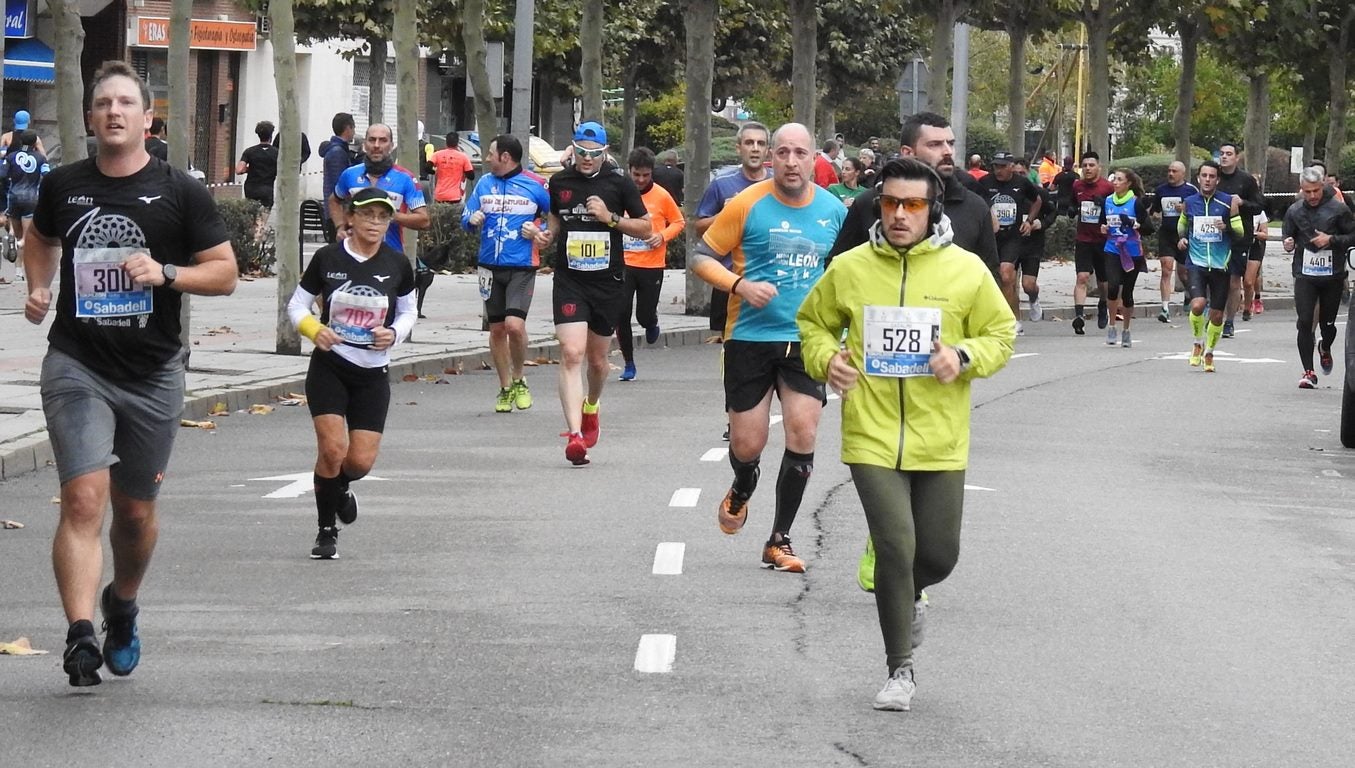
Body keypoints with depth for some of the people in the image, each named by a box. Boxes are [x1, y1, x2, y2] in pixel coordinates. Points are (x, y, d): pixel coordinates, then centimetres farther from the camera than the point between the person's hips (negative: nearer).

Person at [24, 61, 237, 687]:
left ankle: (123, 605, 42)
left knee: (136, 511, 14)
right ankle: (80, 636, -26)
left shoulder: (180, 193, -2)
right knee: (83, 499, -17)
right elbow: (42, 236, 27)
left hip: (153, 374, 1)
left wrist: (165, 274, -17)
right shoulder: (63, 186, 4)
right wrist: (38, 288, 8)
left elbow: (225, 273, 0)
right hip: (76, 367, -1)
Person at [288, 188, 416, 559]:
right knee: (332, 449, -16)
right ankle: (327, 531, 2)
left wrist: (395, 333, -9)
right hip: (329, 368, -2)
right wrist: (315, 329, -16)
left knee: (361, 461, -5)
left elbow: (408, 312, 12)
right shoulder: (327, 259, -6)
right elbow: (297, 304, 3)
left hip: (373, 374, 2)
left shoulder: (397, 265, -1)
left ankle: (338, 488, 34)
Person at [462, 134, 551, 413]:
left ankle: (519, 380, 4)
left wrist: (544, 234, -8)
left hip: (522, 267, -4)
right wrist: (472, 219, -12)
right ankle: (505, 389, 21)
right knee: (497, 329, 8)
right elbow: (466, 218, 9)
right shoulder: (484, 183, 9)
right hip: (490, 266, 4)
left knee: (514, 325, -19)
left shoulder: (534, 186, -1)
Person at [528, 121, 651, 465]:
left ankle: (591, 408, 47)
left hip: (608, 281, 0)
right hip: (569, 280, 0)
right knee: (571, 353, -17)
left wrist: (611, 218, -11)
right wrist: (547, 234, 3)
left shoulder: (619, 185, 0)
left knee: (597, 358, 14)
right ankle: (574, 434, -25)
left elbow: (646, 229, 3)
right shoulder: (559, 182, 6)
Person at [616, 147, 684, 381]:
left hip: (652, 266, -1)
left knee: (645, 316, -1)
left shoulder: (661, 196, -3)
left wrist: (663, 236, -10)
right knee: (621, 315, -6)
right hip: (624, 263, 1)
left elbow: (678, 222, 8)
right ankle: (629, 364, 10)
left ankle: (652, 324, 38)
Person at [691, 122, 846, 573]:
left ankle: (779, 540, 3)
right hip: (750, 337, -2)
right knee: (747, 445, 1)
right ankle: (742, 491, 39)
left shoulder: (833, 210, 4)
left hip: (807, 340, 2)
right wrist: (740, 285, -18)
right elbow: (702, 256, -2)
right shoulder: (748, 205, -7)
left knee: (802, 432, -9)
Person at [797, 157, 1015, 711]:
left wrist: (965, 356, -15)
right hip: (873, 437, -1)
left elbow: (1001, 336, 6)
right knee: (895, 549, -10)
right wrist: (826, 358, -5)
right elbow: (814, 322, 16)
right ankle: (899, 671, 6)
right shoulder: (849, 269, 0)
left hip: (939, 440, 1)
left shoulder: (966, 270, -2)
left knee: (938, 555, 8)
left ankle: (909, 596, 46)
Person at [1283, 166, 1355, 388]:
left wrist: (1331, 240, -15)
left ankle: (1325, 349, 44)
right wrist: (1287, 244, -9)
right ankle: (1308, 372, -3)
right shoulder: (1295, 211, 3)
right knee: (1305, 323, -9)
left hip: (1332, 276, -1)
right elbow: (1287, 236, 14)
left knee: (1328, 323, 9)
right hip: (1305, 276, 1)